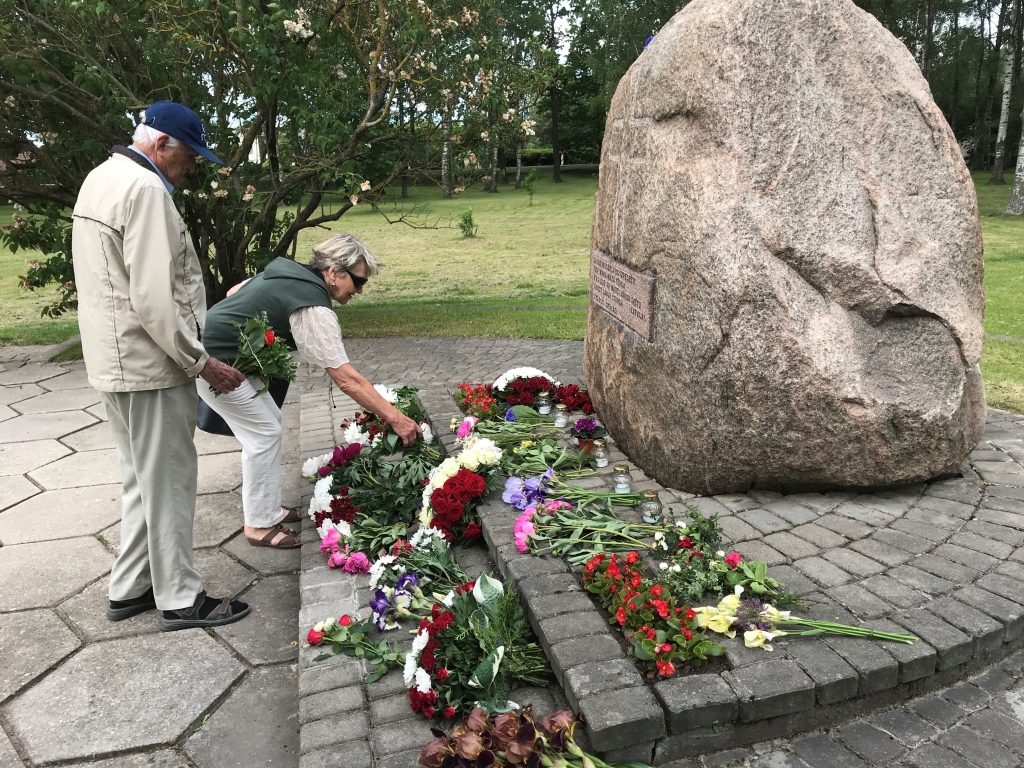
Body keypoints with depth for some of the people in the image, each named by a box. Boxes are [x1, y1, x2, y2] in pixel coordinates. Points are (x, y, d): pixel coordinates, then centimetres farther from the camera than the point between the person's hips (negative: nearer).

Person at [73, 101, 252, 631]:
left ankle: (130, 588, 29)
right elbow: (153, 298, -24)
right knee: (169, 481, 1)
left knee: (141, 479, 19)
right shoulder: (145, 189, -17)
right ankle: (180, 599, 13)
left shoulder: (101, 178, 16)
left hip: (115, 361, 10)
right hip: (149, 363, -10)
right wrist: (200, 362, -17)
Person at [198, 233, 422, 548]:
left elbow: (232, 292, 16)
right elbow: (346, 379, -26)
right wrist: (395, 418, -25)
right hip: (214, 363, -10)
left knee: (269, 422, 14)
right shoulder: (314, 309, -24)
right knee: (264, 433, -5)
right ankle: (260, 525, 6)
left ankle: (268, 510, 23)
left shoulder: (287, 271, 4)